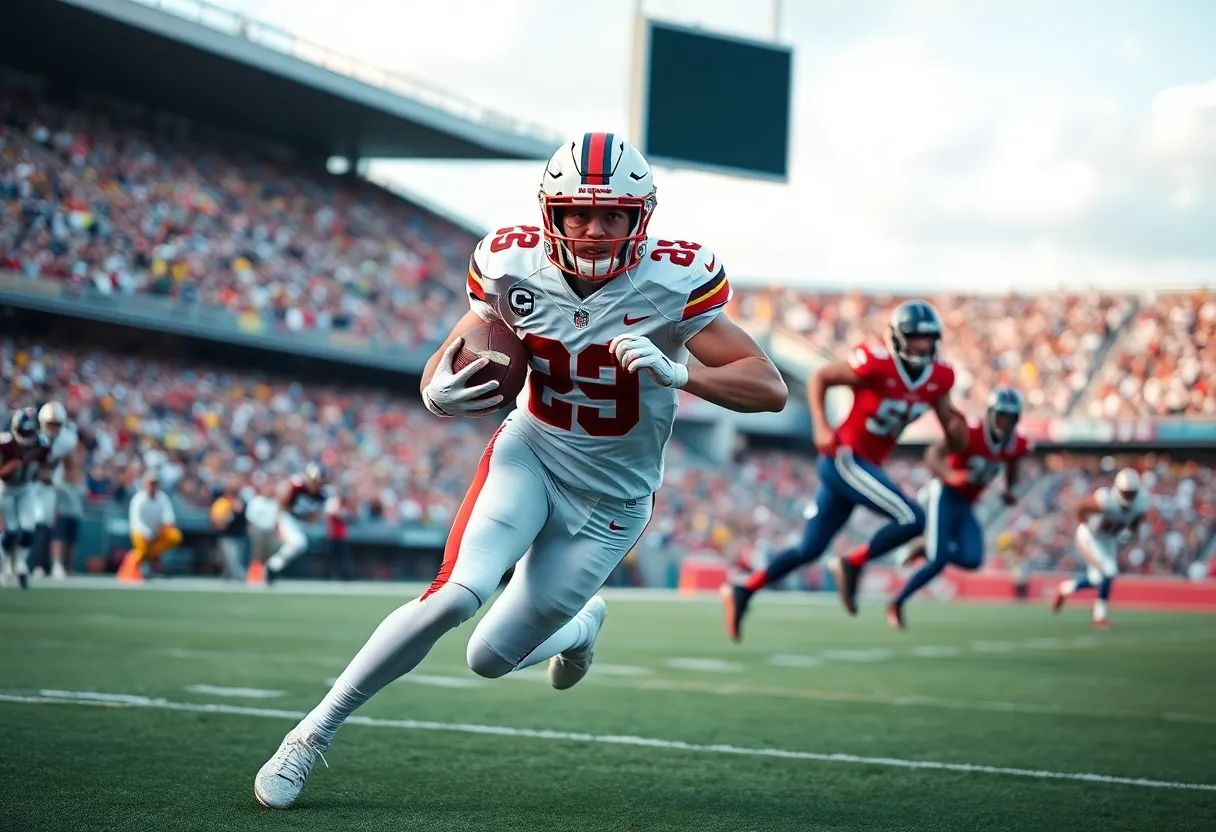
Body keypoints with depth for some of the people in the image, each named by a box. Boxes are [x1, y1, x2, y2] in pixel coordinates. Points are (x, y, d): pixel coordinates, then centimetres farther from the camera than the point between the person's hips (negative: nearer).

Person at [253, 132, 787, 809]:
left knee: (491, 659, 2)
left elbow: (771, 390, -20)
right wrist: (439, 393, -26)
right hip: (530, 455, 1)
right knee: (458, 594, -25)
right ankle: (314, 732, -8)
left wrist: (677, 373, -37)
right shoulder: (515, 266, -13)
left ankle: (583, 624, 39)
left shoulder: (670, 283, -20)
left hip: (611, 501, -1)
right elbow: (448, 364, -1)